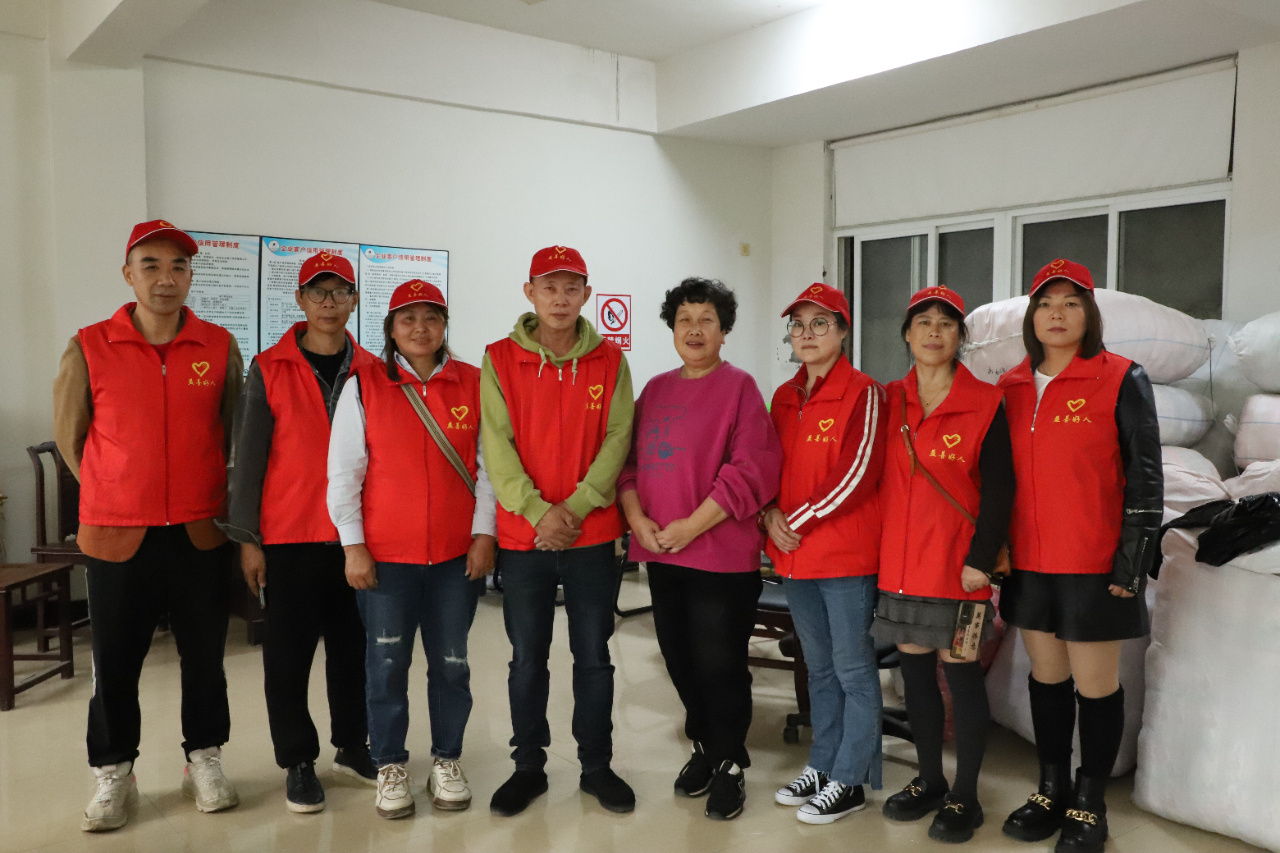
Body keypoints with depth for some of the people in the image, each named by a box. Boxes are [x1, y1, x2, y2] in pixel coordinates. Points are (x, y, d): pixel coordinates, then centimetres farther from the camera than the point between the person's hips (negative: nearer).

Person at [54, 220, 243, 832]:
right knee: (114, 664, 9)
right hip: (116, 537, 0)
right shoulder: (89, 350, -3)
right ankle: (112, 776, 27)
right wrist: (118, 498, 11)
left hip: (200, 534, 1)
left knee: (205, 655, 10)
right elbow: (69, 436, 8)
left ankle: (204, 762, 28)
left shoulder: (220, 347, 0)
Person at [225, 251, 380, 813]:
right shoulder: (269, 370, 0)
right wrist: (246, 538, -5)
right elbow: (247, 457, -1)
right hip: (289, 536, -2)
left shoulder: (372, 371, 5)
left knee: (353, 645, 11)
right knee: (289, 651, 5)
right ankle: (298, 762, 18)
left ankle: (352, 746, 27)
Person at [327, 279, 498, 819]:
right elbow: (344, 472, -2)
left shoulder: (473, 385, 3)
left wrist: (484, 534, -2)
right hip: (384, 555, -1)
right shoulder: (363, 385, -1)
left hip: (458, 554, 1)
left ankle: (447, 761, 27)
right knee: (387, 664, 8)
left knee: (451, 663, 11)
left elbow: (488, 465, 4)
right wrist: (353, 546, -6)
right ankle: (390, 767, 24)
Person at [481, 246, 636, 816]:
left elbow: (617, 439, -4)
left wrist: (576, 508, -14)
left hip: (593, 535, 0)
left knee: (593, 656, 10)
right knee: (527, 659, 10)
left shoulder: (610, 361, 2)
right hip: (523, 536, 0)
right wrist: (538, 511, -16)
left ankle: (597, 765, 25)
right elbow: (497, 445, -6)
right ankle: (528, 766, 26)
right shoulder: (500, 360, 0)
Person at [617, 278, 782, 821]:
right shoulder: (655, 389, 12)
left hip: (721, 554, -5)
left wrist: (691, 526, -17)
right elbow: (628, 459, 11)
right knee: (679, 659, 15)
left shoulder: (738, 387, -5)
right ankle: (703, 747, 35)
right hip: (660, 553, 6)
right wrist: (638, 520, -6)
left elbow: (754, 469, -15)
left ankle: (730, 765, 22)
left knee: (720, 664, 2)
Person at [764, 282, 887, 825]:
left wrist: (799, 520, -14)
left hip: (847, 555, -7)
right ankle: (822, 766, 31)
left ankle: (849, 781, 16)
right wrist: (772, 515, -3)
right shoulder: (784, 398, 11)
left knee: (853, 669, 4)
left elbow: (856, 476, -16)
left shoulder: (863, 393, -9)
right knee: (819, 668, 18)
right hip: (794, 556, 7)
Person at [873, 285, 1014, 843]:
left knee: (961, 672, 4)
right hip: (899, 562, 4)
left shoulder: (986, 404, -5)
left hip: (958, 563, -4)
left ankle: (964, 796, 18)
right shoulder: (888, 401, 7)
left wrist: (982, 558, -14)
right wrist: (875, 549, 7)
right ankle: (929, 781, 29)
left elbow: (999, 489, -7)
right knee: (915, 670, 13)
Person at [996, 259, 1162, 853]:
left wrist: (1133, 560, -11)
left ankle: (1090, 804, 21)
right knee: (1046, 674, 14)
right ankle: (1052, 791, 28)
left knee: (1094, 681, 4)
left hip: (1094, 563, -4)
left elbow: (1145, 476, -6)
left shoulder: (1121, 380, -5)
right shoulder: (1011, 387, 8)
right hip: (1028, 561, 4)